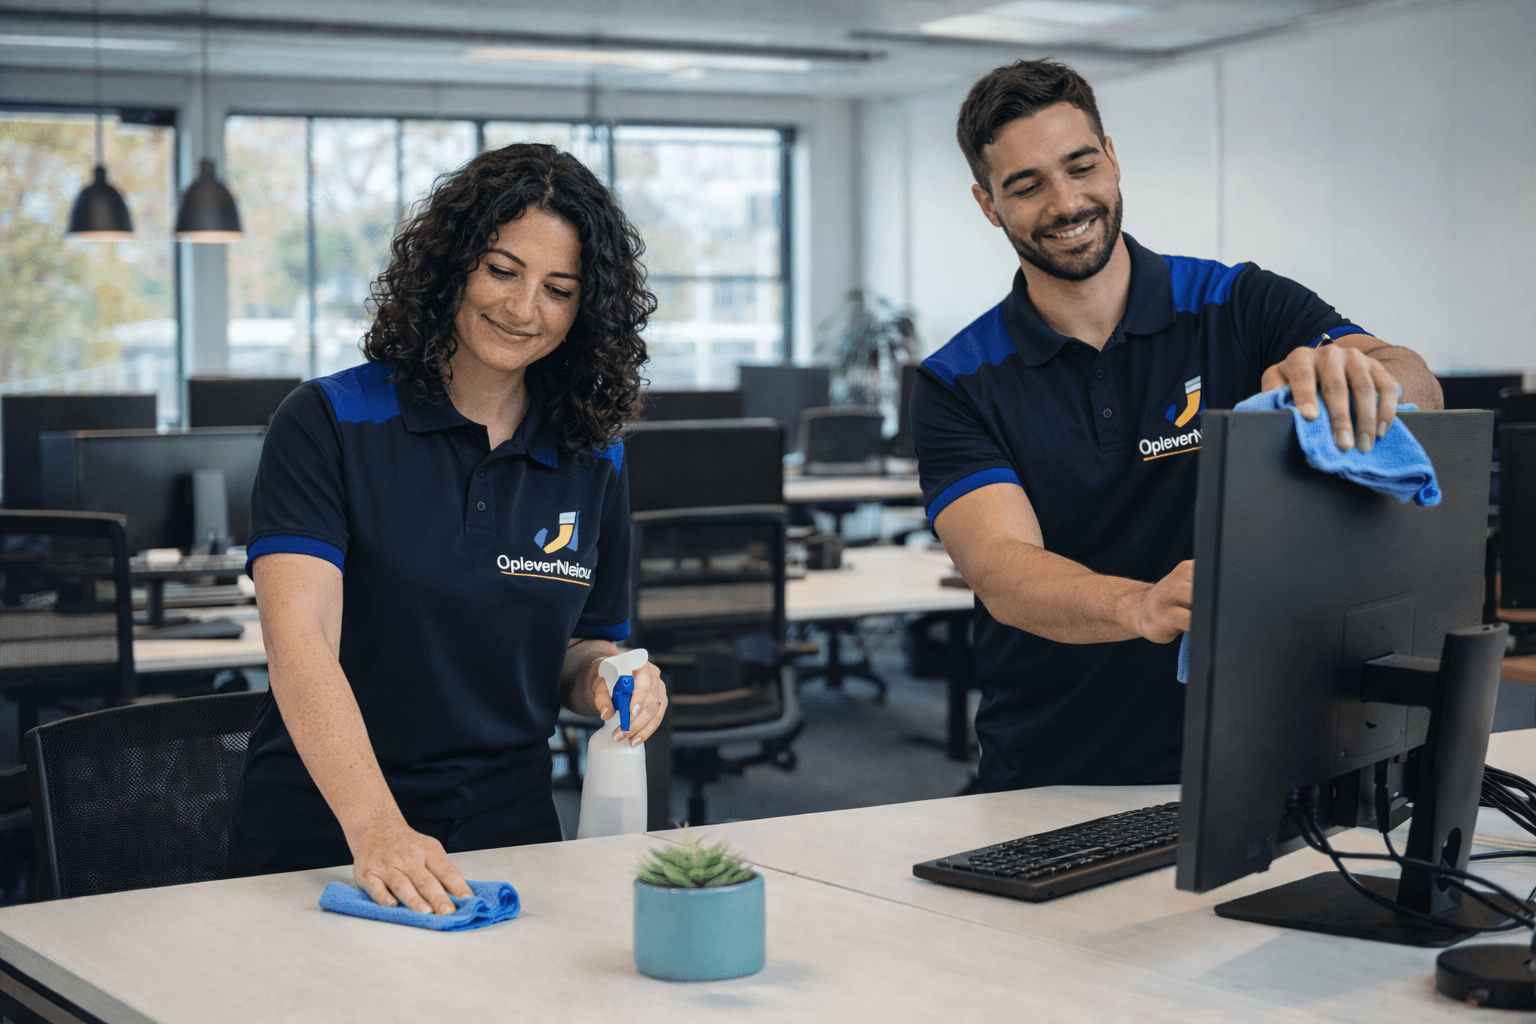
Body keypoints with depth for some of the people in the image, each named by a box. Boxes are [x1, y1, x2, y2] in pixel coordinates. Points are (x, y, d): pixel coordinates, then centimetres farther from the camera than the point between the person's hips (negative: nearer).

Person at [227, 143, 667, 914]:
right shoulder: (328, 424, -5)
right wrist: (374, 827, -32)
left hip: (506, 837, 3)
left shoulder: (593, 463, 8)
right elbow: (298, 636, -18)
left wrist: (605, 680, -4)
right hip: (320, 840, -2)